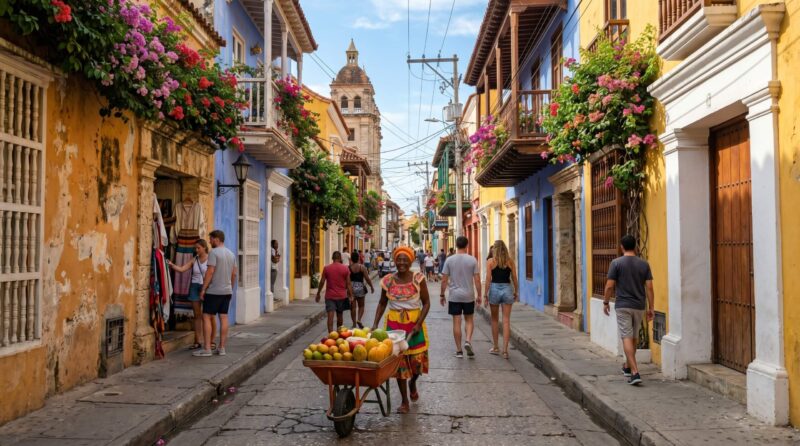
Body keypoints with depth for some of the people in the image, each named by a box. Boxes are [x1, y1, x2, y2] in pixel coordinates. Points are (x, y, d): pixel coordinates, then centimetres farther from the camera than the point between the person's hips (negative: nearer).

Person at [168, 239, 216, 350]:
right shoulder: (194, 260, 8)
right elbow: (181, 269, 1)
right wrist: (171, 264, -15)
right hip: (195, 287, 4)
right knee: (197, 315, 7)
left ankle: (212, 341, 8)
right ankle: (198, 341, 12)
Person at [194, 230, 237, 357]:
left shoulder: (213, 252, -11)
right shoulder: (231, 254, 12)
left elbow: (210, 271, -17)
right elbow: (234, 274, 14)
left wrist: (203, 289, -12)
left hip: (213, 291, -7)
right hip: (227, 291, 7)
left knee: (206, 317, -1)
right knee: (224, 318, 7)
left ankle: (207, 349, -3)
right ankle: (222, 348, 10)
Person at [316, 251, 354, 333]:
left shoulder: (326, 268, -3)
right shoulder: (345, 268, -4)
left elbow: (322, 282, 1)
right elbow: (348, 283, -3)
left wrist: (318, 294, 12)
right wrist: (351, 296, 2)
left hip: (330, 296, -1)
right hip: (341, 296, 1)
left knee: (330, 316, -6)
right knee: (340, 316, 16)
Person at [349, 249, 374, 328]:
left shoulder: (348, 268, -4)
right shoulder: (362, 267, -6)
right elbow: (367, 278, -7)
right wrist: (371, 286, 6)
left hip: (351, 288, 1)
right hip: (360, 287, 0)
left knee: (353, 307, 8)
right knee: (361, 306, 15)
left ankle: (354, 323, 10)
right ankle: (359, 319, -4)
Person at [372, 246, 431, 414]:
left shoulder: (418, 279, -6)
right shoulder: (388, 280, 0)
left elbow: (426, 303, -3)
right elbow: (382, 303, 10)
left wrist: (419, 324, -13)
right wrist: (375, 324, 1)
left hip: (414, 323, -1)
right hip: (394, 324, 1)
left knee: (417, 360, 0)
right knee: (398, 361, 3)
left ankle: (412, 383, 36)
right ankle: (404, 402, 16)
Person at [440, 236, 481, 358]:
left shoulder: (449, 260, -3)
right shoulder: (472, 260, -4)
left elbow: (444, 280, -2)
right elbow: (477, 280, -5)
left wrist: (442, 295, 8)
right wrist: (479, 295, 5)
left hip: (454, 296, 0)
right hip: (468, 296, 0)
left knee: (456, 322, 5)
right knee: (469, 320, 16)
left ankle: (459, 350, 9)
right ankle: (468, 341, -6)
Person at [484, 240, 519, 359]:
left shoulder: (490, 261, -3)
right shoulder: (510, 261, 2)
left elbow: (488, 279, -6)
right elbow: (514, 278, 4)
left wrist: (486, 294, -2)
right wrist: (516, 292, 15)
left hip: (494, 289, -1)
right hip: (507, 289, 1)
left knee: (495, 320, 14)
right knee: (506, 321, 3)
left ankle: (495, 348, 22)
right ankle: (505, 350, -2)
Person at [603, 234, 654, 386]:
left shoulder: (616, 263, -8)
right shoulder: (644, 264, 1)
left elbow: (610, 286, -9)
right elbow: (649, 287, -1)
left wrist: (606, 302, 5)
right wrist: (650, 308, 5)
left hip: (623, 306, -4)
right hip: (639, 306, 4)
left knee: (627, 338, -4)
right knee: (634, 337, 19)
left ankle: (635, 372, -14)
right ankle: (628, 366, 34)